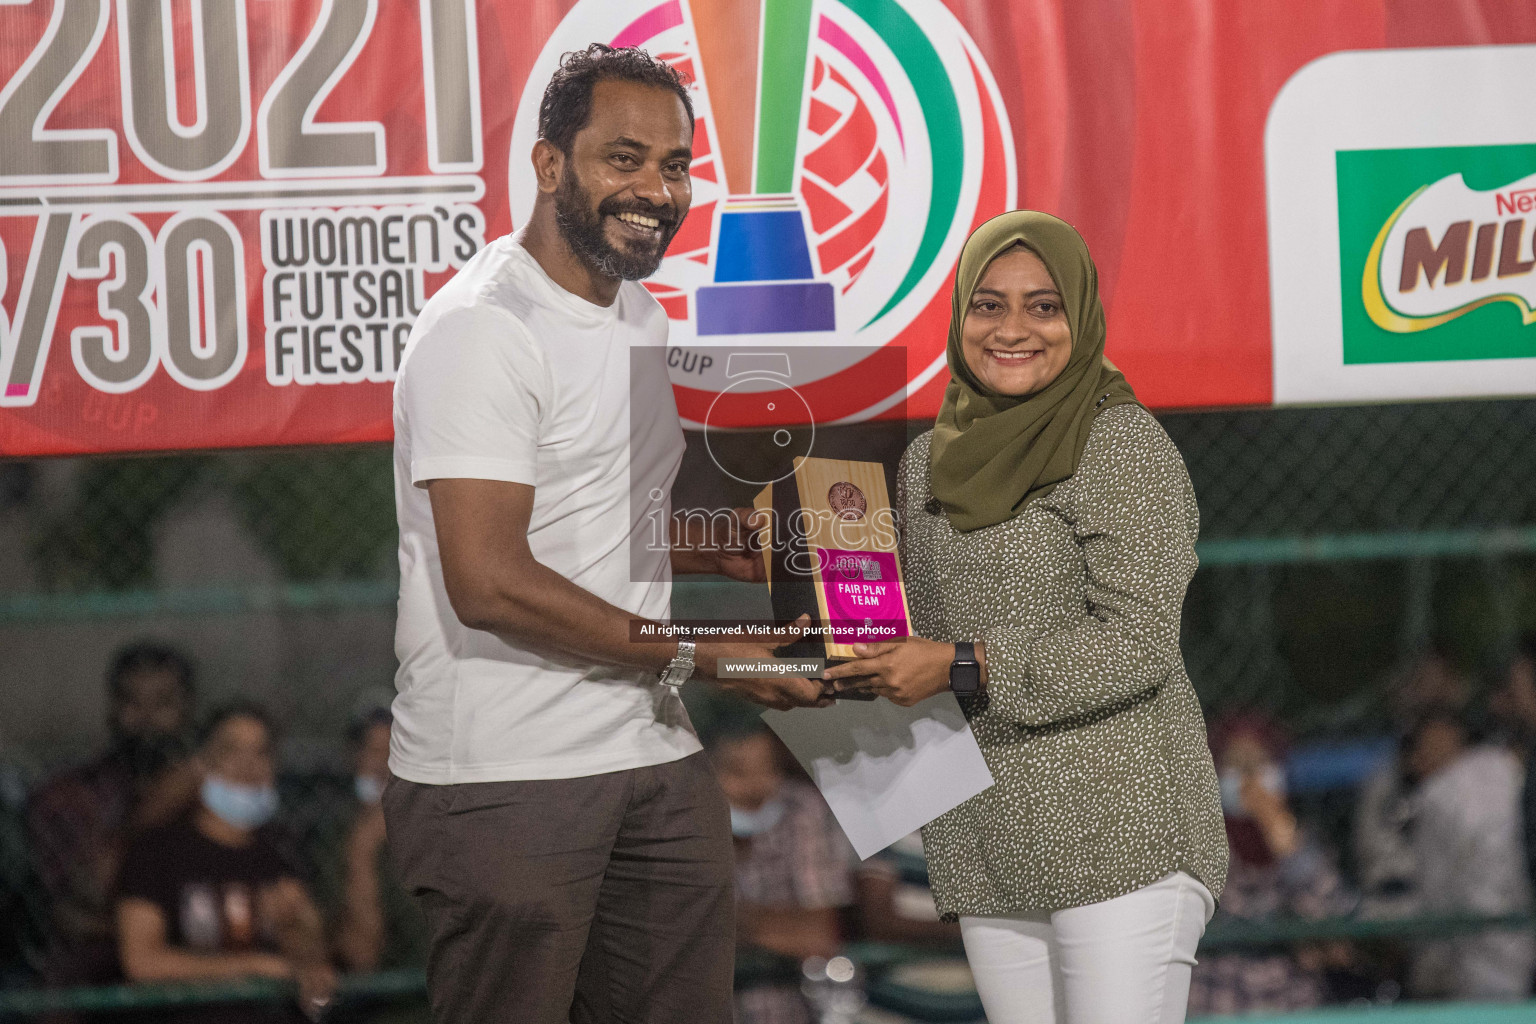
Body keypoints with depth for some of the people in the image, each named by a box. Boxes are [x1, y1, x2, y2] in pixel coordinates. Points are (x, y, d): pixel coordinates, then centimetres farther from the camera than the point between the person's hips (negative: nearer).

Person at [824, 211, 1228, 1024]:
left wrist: (962, 667, -16)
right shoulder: (931, 461, 14)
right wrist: (857, 656, 3)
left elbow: (1139, 645, -14)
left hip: (1119, 835, -6)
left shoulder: (1121, 447, -7)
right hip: (989, 851, 7)